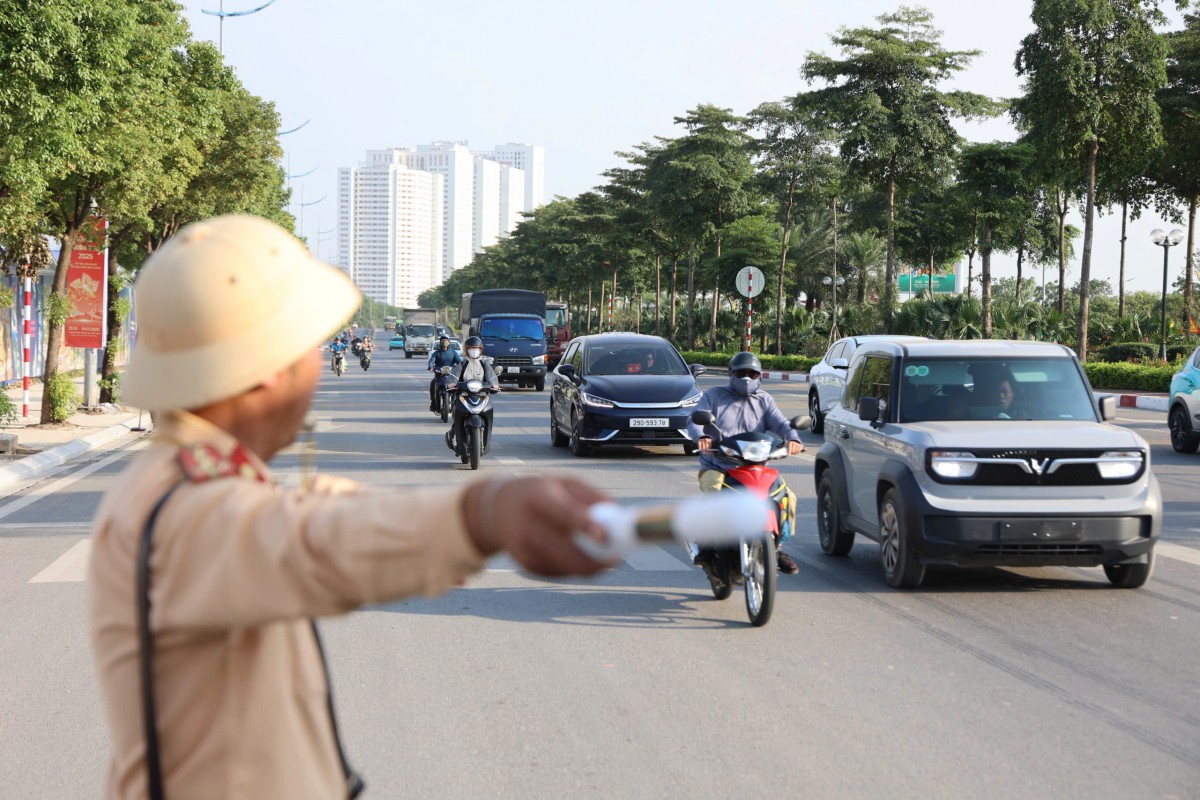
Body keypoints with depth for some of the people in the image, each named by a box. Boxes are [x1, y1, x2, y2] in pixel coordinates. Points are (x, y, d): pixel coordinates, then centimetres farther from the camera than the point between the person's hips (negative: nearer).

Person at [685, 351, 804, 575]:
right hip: (716, 467, -3)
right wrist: (702, 436, -30)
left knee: (787, 497, -16)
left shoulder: (764, 400, 16)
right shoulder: (713, 396, 10)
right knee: (712, 495, -35)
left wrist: (793, 438, -25)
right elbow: (695, 419, -6)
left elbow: (780, 423, -1)